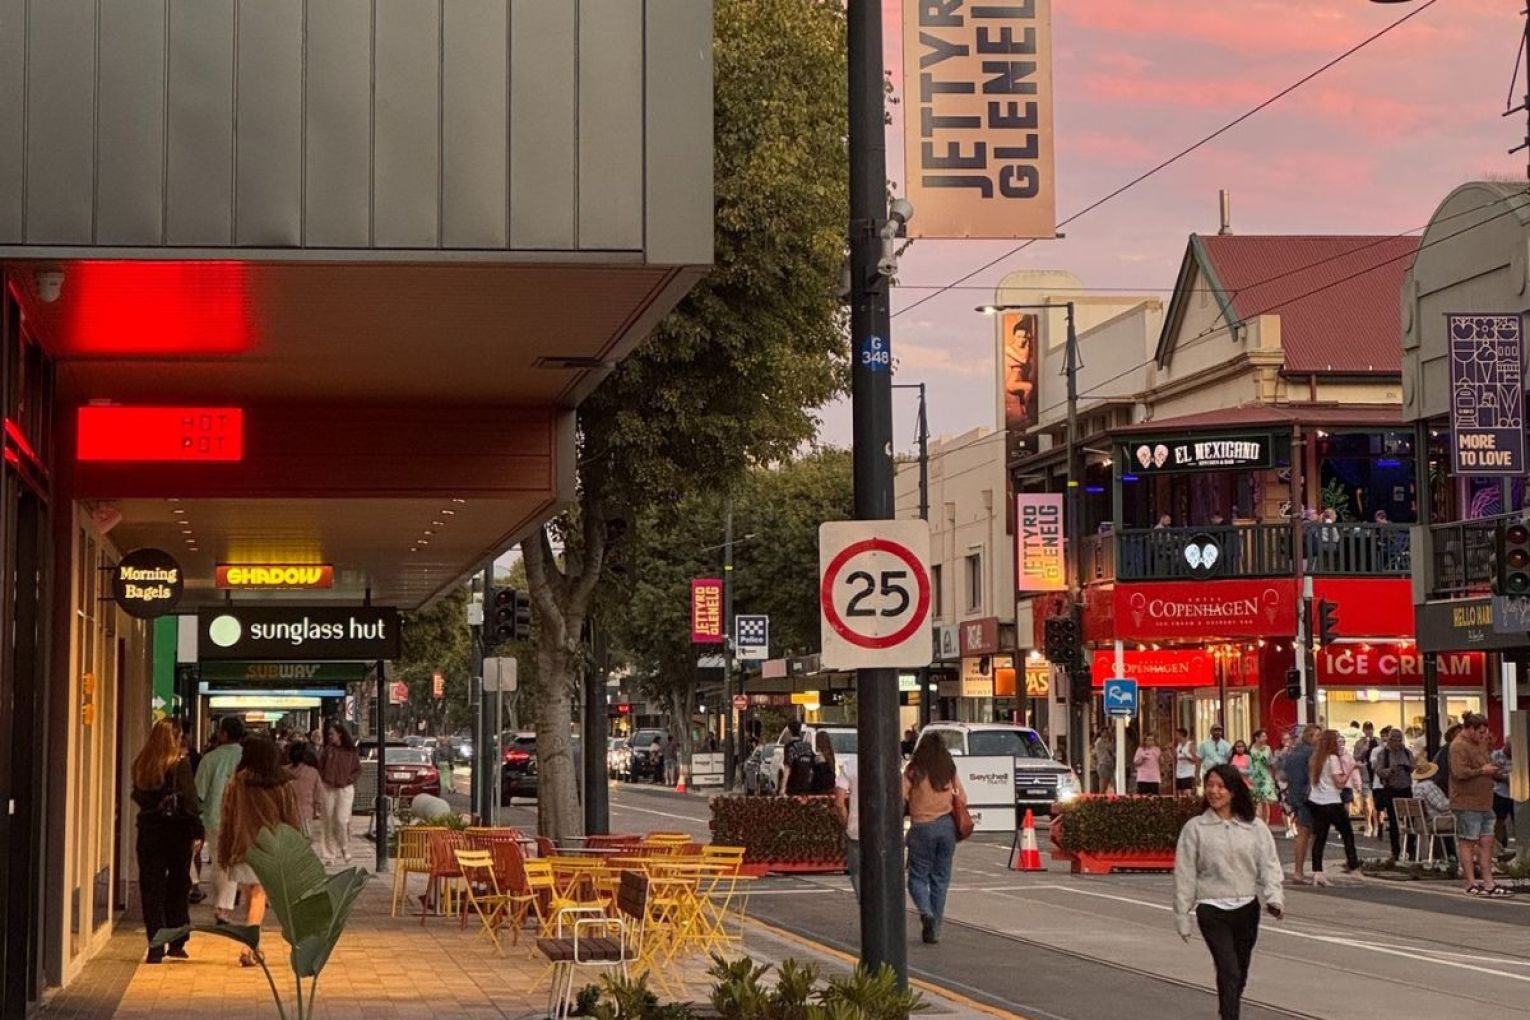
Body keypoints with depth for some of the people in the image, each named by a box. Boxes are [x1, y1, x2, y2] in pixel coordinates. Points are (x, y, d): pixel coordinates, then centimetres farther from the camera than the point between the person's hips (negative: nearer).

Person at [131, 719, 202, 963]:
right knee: (178, 887, 13)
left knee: (151, 888, 5)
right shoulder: (180, 764, -11)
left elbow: (137, 796, 9)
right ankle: (176, 943, 19)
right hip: (176, 830, -2)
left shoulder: (141, 765, 0)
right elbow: (189, 799, -12)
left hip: (149, 831, 2)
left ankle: (155, 946, 1)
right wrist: (197, 831, -7)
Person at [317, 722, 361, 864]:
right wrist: (322, 783, -7)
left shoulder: (351, 752, 1)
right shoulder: (328, 750, 4)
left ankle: (345, 849, 15)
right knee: (329, 822, 2)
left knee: (342, 820, -10)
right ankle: (329, 855, 9)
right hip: (328, 789, 2)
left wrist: (348, 780, -9)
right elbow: (319, 769, 4)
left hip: (345, 789, -2)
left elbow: (358, 770, 6)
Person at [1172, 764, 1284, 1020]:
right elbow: (1184, 874, 1)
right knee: (1229, 972, -15)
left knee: (1239, 975, 14)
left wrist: (1274, 898, -18)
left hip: (1246, 908, 3)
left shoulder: (1255, 827, 4)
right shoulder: (1195, 828, -1)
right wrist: (1182, 916, 0)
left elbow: (1269, 864, -1)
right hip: (1212, 910, -3)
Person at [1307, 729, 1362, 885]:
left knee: (1319, 837, 3)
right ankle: (1353, 868, 15)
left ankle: (1317, 872, -5)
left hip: (1316, 802, 6)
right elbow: (1340, 783, -14)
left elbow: (1310, 778, 12)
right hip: (1332, 803, -6)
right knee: (1348, 834, 10)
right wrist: (1351, 768, -8)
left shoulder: (1315, 758, 10)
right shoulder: (1333, 758, -11)